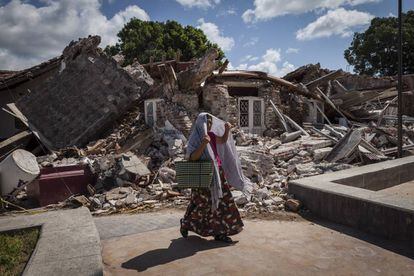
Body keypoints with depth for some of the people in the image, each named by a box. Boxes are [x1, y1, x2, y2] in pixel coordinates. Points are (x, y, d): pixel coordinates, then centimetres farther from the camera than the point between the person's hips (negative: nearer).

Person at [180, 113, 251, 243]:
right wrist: (203, 144, -35)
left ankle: (219, 233, 18)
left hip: (217, 173, 7)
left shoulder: (211, 135, 7)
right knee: (202, 204, 5)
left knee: (222, 202, 7)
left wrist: (227, 130, 1)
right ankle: (185, 223, 32)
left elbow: (223, 141, 18)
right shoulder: (195, 138, -14)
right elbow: (192, 157, -22)